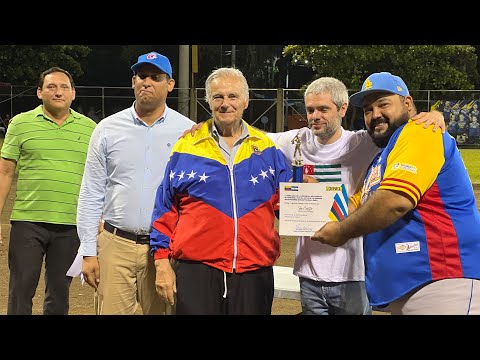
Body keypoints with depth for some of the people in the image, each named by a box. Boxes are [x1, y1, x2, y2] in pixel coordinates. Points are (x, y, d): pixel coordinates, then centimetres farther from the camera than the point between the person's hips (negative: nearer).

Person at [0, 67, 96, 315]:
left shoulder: (89, 128, 8)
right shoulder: (21, 124, 3)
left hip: (71, 224, 1)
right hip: (27, 221, -1)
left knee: (59, 292, 11)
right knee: (21, 289, 2)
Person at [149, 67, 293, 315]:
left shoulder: (266, 148, 9)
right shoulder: (186, 148, 4)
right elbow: (165, 211, 6)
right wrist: (162, 262, 1)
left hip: (254, 273, 2)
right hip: (196, 271, -2)